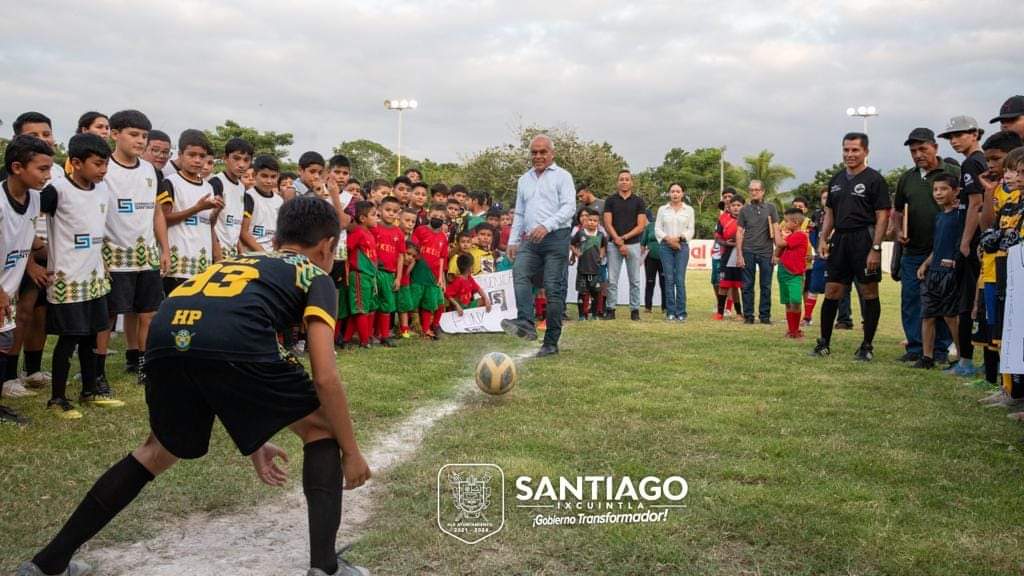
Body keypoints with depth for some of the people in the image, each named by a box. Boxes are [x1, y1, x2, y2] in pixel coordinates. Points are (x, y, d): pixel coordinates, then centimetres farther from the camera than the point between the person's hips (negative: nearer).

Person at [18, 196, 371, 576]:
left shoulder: (235, 264, 39)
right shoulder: (315, 276, 22)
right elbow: (325, 378, 9)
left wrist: (252, 445, 48)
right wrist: (350, 451, 20)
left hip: (167, 340, 6)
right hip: (234, 346, -6)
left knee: (160, 452, 32)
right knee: (323, 427, 18)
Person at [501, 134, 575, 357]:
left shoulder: (562, 176, 4)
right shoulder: (524, 180, 22)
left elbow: (569, 207, -8)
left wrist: (546, 226, -22)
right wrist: (513, 240, 14)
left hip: (556, 238, -5)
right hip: (530, 240, 5)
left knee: (553, 288, -6)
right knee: (519, 272, -23)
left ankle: (551, 342, -2)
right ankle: (525, 323, -36)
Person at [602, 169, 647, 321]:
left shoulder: (638, 201, 5)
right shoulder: (610, 200, 5)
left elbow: (641, 226, -1)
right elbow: (607, 224, -1)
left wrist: (624, 237, -11)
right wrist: (618, 241, -11)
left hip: (633, 244, 0)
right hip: (614, 245, 0)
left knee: (634, 280, 2)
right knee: (612, 280, 0)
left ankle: (635, 310, 8)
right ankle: (610, 310, 5)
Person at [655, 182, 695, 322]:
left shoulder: (689, 210, 9)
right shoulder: (662, 209, 10)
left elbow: (691, 229, 6)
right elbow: (657, 228, 5)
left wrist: (680, 237, -11)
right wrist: (668, 238, -10)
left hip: (682, 246, -1)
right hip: (666, 246, 1)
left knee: (680, 279, -8)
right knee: (669, 279, -1)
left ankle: (681, 313, -4)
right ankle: (671, 312, 4)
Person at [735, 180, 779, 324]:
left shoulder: (770, 208, 7)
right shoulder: (745, 210, 7)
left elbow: (776, 230, 5)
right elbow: (739, 233, 5)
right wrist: (739, 255, -3)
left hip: (766, 252, 0)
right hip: (748, 252, 0)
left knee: (766, 286, 4)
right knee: (747, 286, 3)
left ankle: (765, 315, 11)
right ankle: (748, 316, 9)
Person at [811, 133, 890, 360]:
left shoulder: (874, 179, -4)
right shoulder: (836, 180, 14)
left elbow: (882, 216, -9)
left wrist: (875, 248, -16)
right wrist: (823, 239, 7)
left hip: (864, 240, -6)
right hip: (839, 239, 6)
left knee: (869, 293, 0)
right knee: (831, 291, 6)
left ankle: (867, 345, 9)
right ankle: (824, 342, 14)